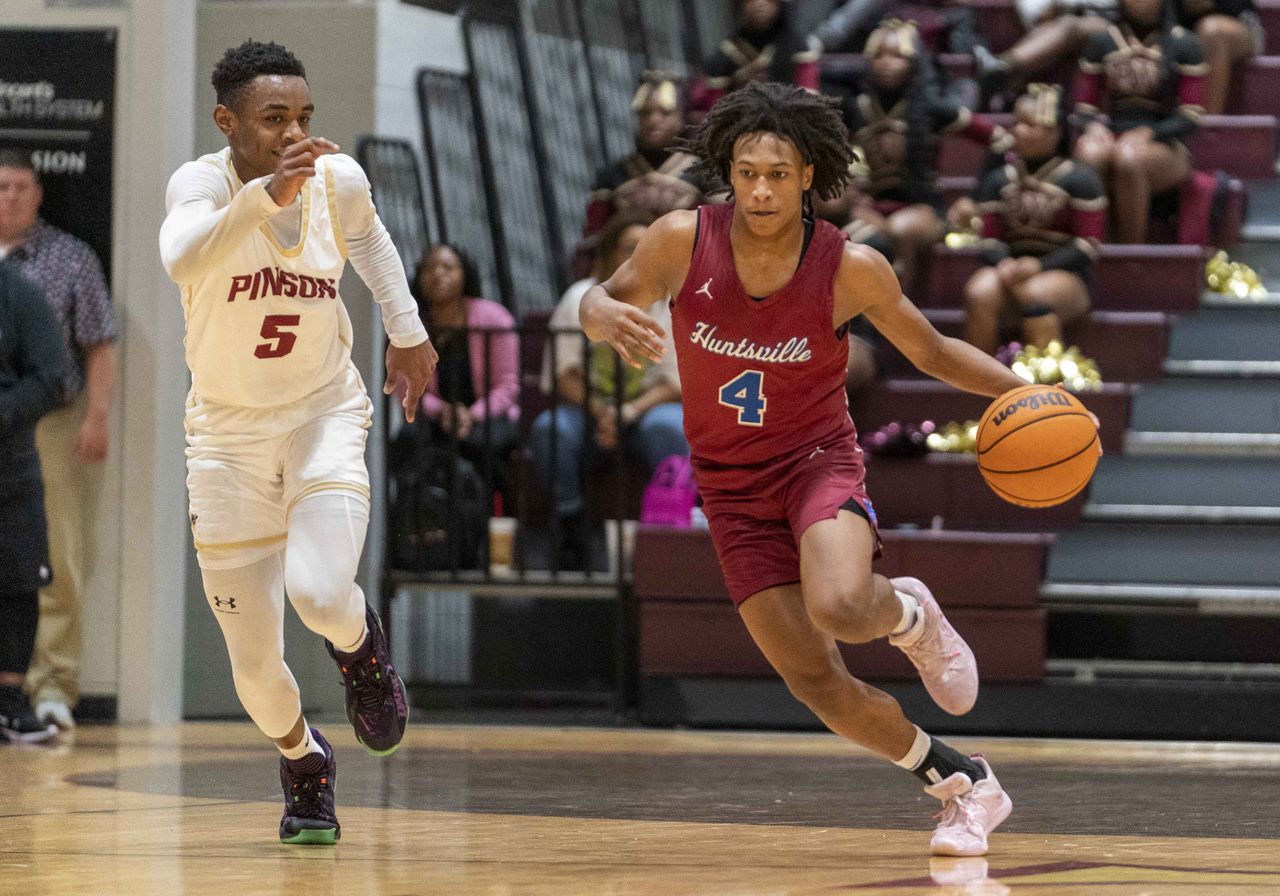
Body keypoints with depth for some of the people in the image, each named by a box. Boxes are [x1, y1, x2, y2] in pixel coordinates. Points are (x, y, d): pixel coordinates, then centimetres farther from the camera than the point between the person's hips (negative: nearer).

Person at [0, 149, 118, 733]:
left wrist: (97, 417, -7)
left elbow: (99, 347, 4)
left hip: (51, 427, -2)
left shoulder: (71, 259, 7)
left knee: (56, 564, -7)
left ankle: (53, 686, -5)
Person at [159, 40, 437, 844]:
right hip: (228, 431, -1)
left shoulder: (340, 179, -9)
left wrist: (407, 330, 17)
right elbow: (183, 259, -44)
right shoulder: (204, 181, -20)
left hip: (326, 416, 1)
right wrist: (267, 192, -55)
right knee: (255, 665, 2)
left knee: (318, 591, -27)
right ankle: (304, 762, 35)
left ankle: (359, 641, 11)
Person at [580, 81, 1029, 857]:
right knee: (816, 683, -4)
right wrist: (608, 314, -25)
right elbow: (605, 299, 0)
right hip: (732, 486, 2)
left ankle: (909, 614, 5)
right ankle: (966, 786, 16)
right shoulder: (685, 240, -13)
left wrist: (1027, 393, -11)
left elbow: (932, 352, 1)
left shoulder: (852, 269, -14)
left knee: (838, 607, -34)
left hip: (820, 460, -2)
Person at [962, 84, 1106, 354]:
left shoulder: (1078, 179, 0)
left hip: (1063, 274, -3)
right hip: (1012, 268, 3)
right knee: (979, 292, -31)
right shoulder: (998, 180, 13)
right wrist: (1003, 263, -14)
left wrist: (1038, 266, -17)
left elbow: (1087, 246, -4)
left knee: (1035, 294, -38)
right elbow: (989, 239, 10)